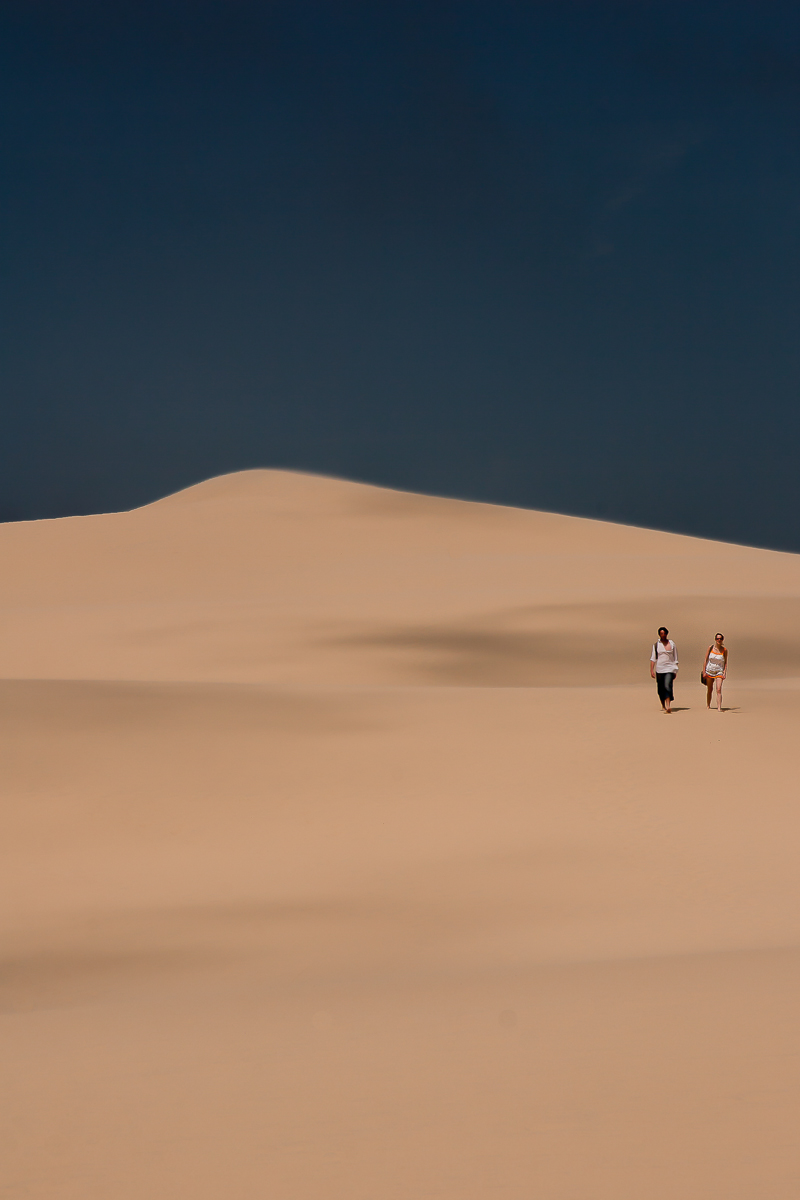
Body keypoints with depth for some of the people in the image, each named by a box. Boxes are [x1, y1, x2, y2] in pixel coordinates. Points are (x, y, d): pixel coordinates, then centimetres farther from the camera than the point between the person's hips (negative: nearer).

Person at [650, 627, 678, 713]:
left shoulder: (672, 644, 7)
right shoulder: (656, 645, 6)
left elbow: (675, 658, 12)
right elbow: (653, 659, 5)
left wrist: (675, 671, 9)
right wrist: (651, 670, -4)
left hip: (669, 669, -2)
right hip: (659, 669, 2)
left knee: (667, 686, -19)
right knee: (661, 689, 8)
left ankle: (668, 706, -26)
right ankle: (663, 705, 28)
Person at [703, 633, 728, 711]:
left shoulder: (724, 650, -1)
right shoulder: (711, 648, -1)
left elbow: (725, 662, 4)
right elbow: (705, 660, 2)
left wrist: (724, 673, -5)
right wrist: (704, 672, -2)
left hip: (719, 672, -1)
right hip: (709, 671, 1)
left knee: (719, 690, -16)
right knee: (710, 690, 12)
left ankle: (719, 708, -22)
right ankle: (708, 706, 29)